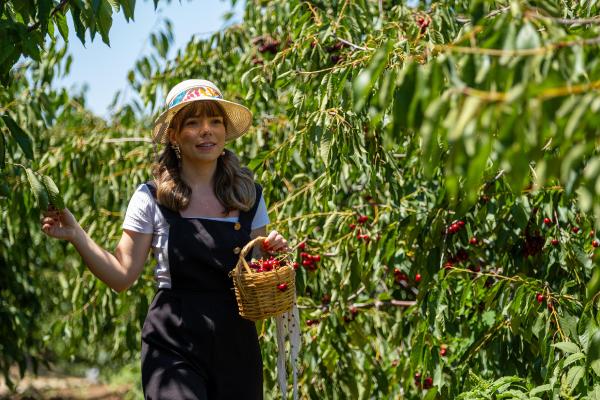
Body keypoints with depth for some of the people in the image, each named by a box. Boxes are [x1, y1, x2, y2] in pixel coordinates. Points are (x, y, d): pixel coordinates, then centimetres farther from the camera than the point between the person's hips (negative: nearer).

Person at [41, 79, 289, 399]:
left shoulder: (248, 195, 6)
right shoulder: (152, 199, -2)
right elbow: (122, 276, -3)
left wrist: (274, 253, -8)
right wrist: (75, 235, -14)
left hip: (236, 345, 3)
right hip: (173, 345, -3)